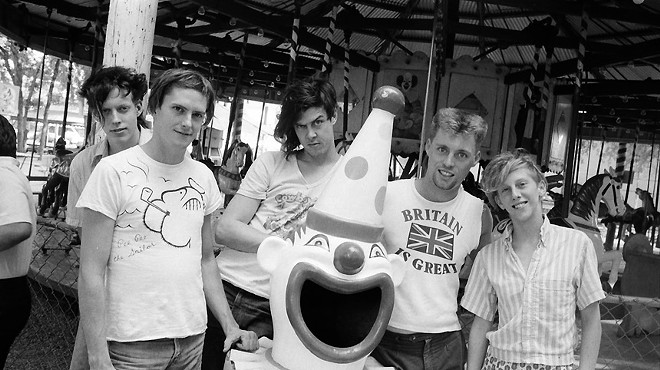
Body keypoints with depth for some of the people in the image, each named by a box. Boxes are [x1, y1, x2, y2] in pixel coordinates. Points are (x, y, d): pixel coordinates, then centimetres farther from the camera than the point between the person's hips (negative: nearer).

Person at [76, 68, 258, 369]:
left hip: (193, 338, 5)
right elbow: (92, 272, -11)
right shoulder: (114, 171, -11)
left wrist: (230, 325, 5)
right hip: (131, 344, -5)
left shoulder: (204, 177, 5)